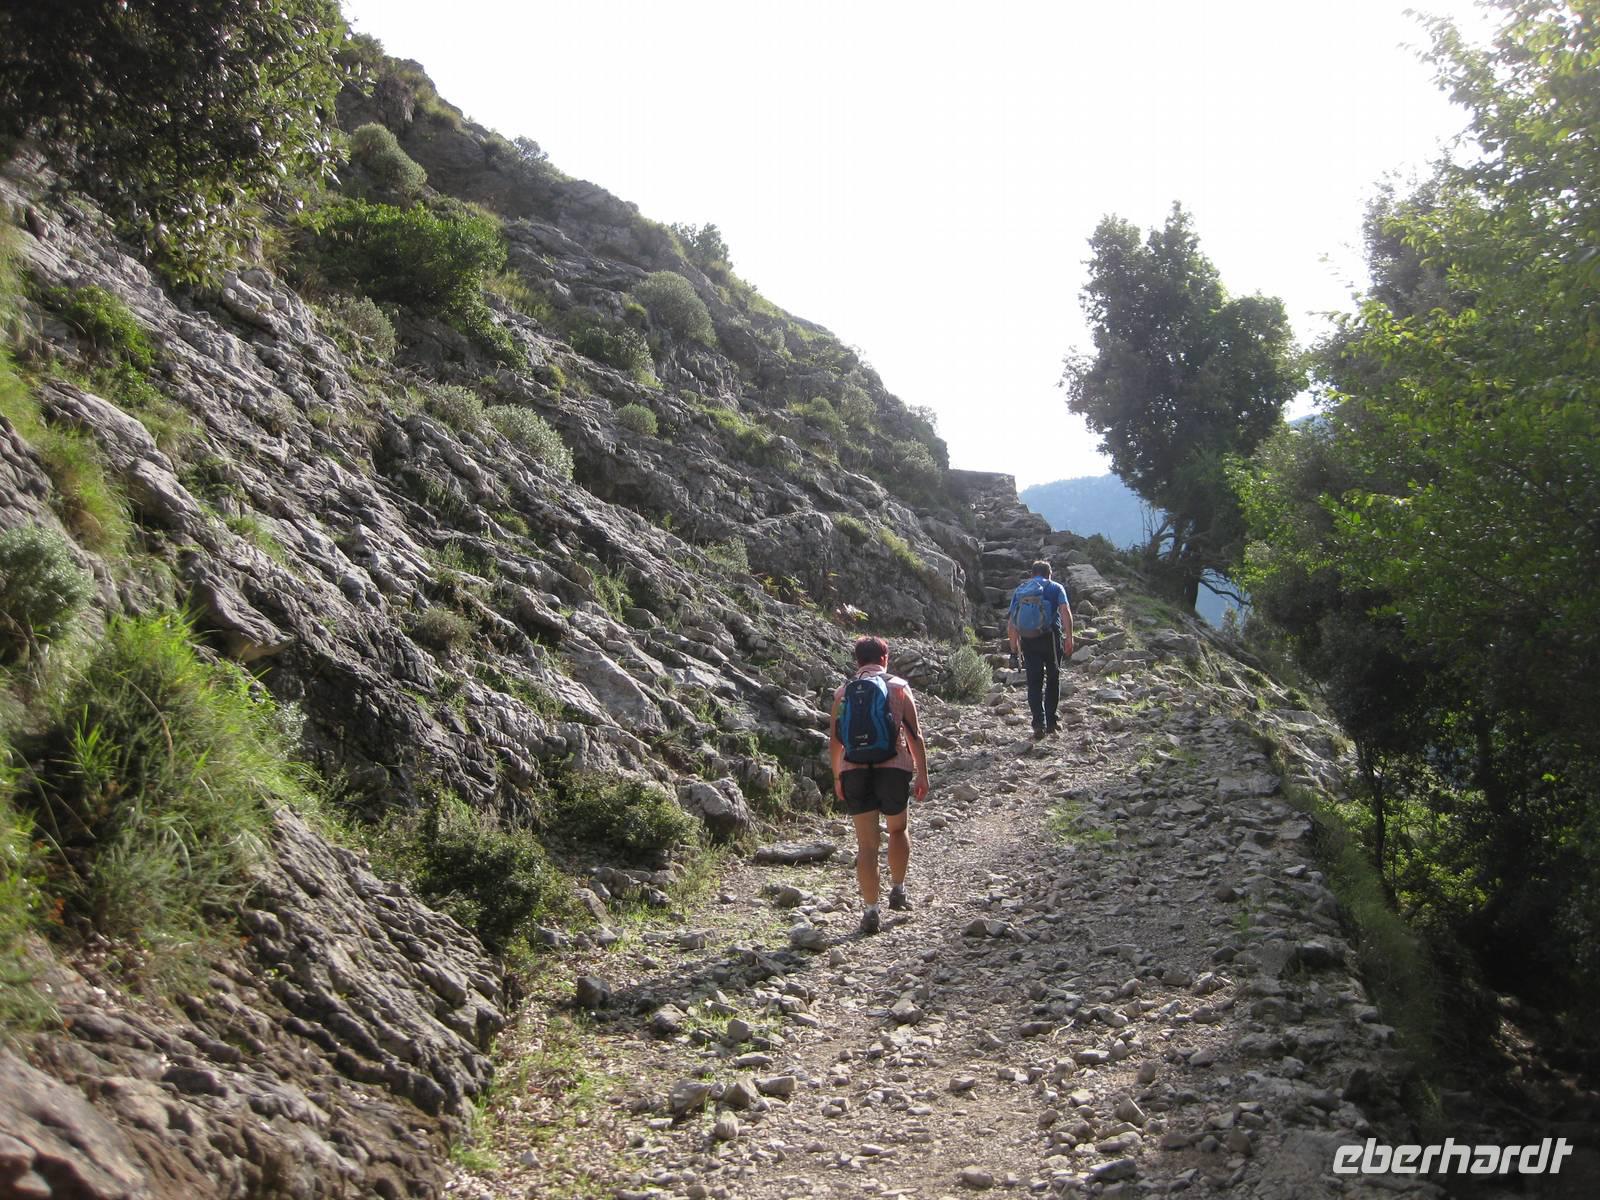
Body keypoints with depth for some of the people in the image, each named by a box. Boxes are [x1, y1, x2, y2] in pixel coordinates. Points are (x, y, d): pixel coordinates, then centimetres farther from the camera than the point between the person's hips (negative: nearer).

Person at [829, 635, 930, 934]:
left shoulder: (843, 692, 8)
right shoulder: (898, 687, 3)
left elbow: (834, 741, 8)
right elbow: (914, 735, -1)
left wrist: (837, 778, 18)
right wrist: (922, 775, 4)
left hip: (854, 772, 1)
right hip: (893, 768, -1)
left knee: (866, 843, 6)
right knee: (898, 829, 24)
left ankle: (871, 911, 2)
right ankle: (897, 890, 24)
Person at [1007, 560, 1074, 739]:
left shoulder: (1019, 590, 18)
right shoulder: (1055, 588, 10)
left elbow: (1010, 624, 12)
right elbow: (1065, 613, -7)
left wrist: (1014, 647, 17)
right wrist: (1069, 640, -10)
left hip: (1028, 641, 2)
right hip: (1051, 637, -2)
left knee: (1034, 683, 5)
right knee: (1053, 679, 14)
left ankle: (1039, 724, -7)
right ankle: (1050, 722, 15)